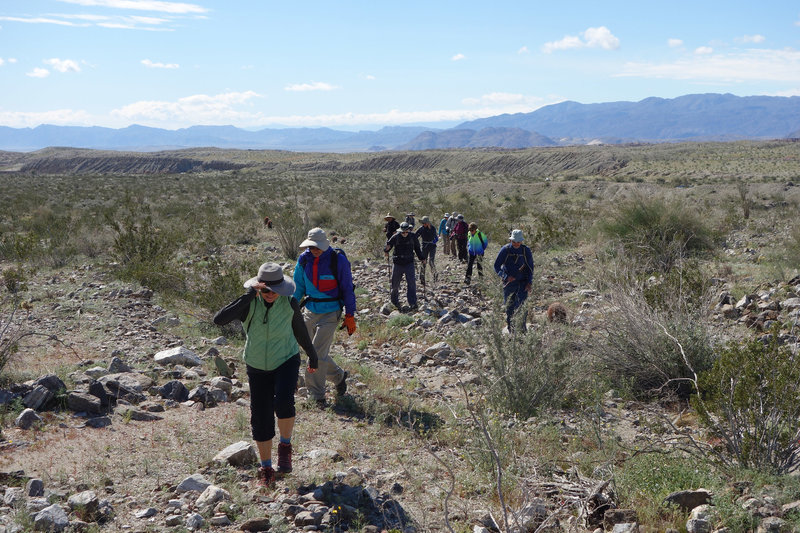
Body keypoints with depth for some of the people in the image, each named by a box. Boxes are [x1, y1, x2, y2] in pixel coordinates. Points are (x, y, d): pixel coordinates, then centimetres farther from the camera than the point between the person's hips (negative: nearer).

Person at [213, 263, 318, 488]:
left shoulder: (289, 303, -13)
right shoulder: (249, 304, -16)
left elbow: (300, 330, 5)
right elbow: (219, 319, -32)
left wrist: (313, 356, 18)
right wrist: (249, 296, -35)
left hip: (287, 361, -1)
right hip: (258, 367, 1)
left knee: (283, 401, -27)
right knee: (261, 418, 3)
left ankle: (285, 446, -1)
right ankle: (265, 468, 21)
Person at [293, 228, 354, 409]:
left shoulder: (338, 260, -12)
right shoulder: (304, 259, 1)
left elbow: (347, 289, -5)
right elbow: (298, 287, 12)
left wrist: (350, 315, -4)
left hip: (330, 312, -5)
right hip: (310, 310, 6)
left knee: (318, 353, -11)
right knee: (314, 352, 11)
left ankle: (316, 395, 0)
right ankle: (339, 376, 35)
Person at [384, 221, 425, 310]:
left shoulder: (413, 237, -1)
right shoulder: (395, 237, -7)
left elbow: (417, 249, 14)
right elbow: (388, 244, -1)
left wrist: (422, 258, 13)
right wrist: (386, 250, -24)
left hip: (409, 263, 0)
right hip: (398, 263, 0)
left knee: (411, 282, -14)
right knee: (395, 284, 7)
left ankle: (412, 303, -13)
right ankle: (395, 301, 29)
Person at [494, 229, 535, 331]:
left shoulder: (526, 250, -4)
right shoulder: (505, 250, -8)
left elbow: (530, 268, 4)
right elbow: (497, 266, -5)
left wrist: (529, 282, -6)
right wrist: (506, 277, -19)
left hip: (522, 282, 0)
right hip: (509, 282, 0)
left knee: (522, 304, -15)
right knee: (509, 306, 6)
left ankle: (522, 326, -4)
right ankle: (510, 328, 21)